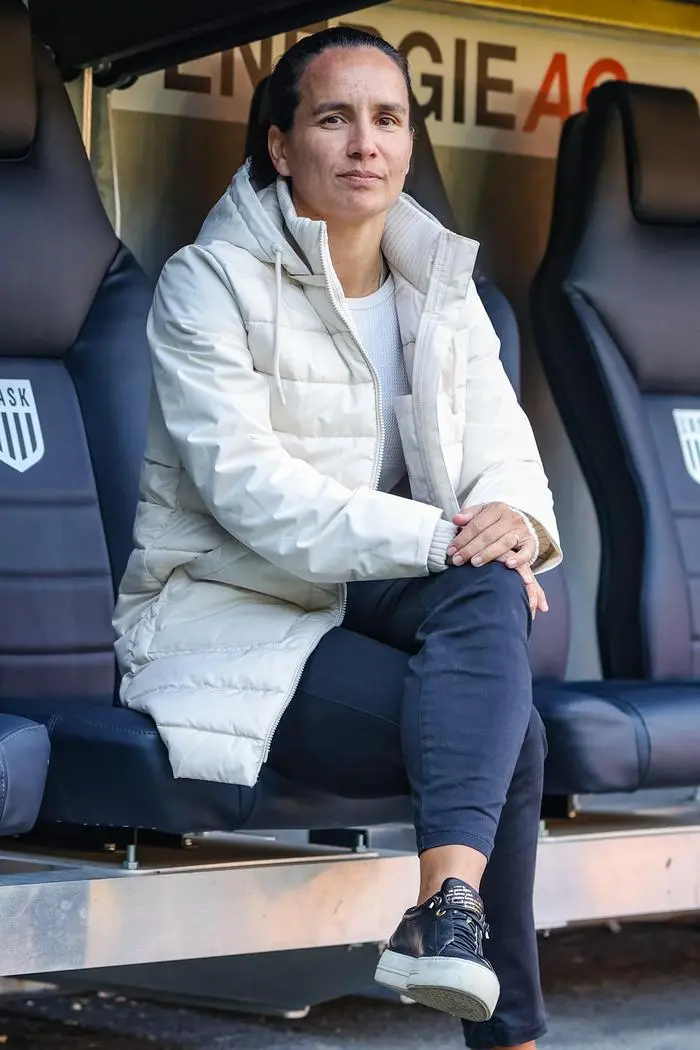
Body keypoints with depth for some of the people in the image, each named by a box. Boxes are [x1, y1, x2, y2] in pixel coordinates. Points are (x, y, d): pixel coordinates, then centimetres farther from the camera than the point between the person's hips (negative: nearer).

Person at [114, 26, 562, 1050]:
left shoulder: (440, 288, 12)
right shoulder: (209, 283, -8)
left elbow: (506, 454, 3)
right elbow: (248, 487, -20)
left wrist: (514, 521, -24)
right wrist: (437, 537, -28)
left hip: (371, 604, 6)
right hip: (234, 621, -6)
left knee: (491, 586, -30)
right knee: (510, 734, -27)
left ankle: (446, 906, -42)